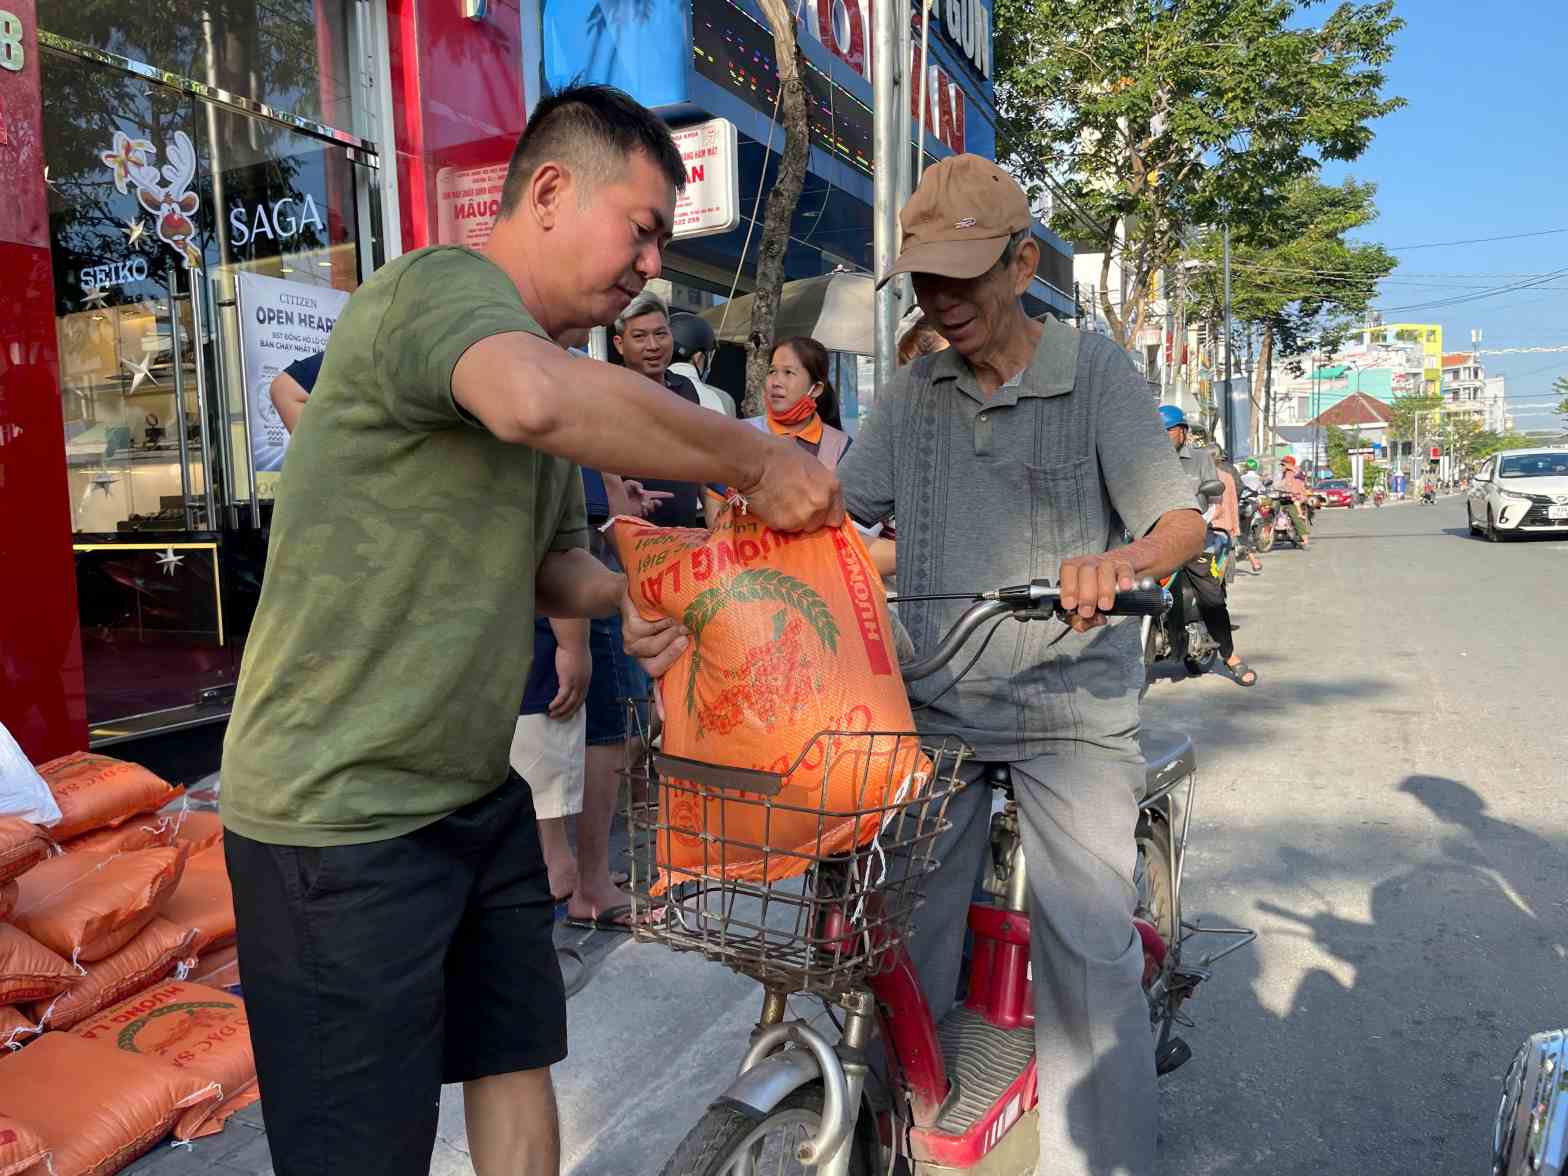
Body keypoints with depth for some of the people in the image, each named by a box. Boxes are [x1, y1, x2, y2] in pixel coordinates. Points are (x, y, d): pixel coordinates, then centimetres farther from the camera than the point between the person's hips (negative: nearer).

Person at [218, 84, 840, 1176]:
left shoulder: (545, 354, 13)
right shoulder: (438, 286, -17)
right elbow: (537, 401, -42)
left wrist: (628, 598, -1)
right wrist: (757, 460, -28)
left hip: (478, 797, 9)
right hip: (340, 812, -9)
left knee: (518, 1059, 19)